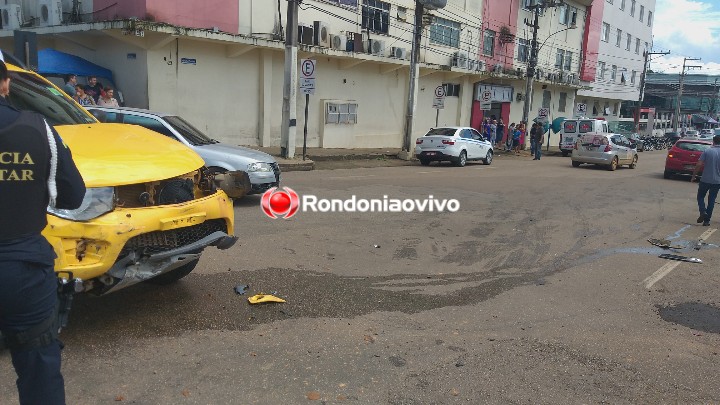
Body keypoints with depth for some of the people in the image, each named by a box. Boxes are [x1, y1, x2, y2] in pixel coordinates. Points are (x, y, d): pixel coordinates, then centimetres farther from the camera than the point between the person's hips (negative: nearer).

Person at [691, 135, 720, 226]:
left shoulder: (707, 151, -8)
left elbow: (699, 165, -10)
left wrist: (693, 176, 1)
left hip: (705, 180, -2)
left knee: (700, 196, 14)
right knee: (711, 200, 10)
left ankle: (703, 212, -10)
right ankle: (707, 220, 10)